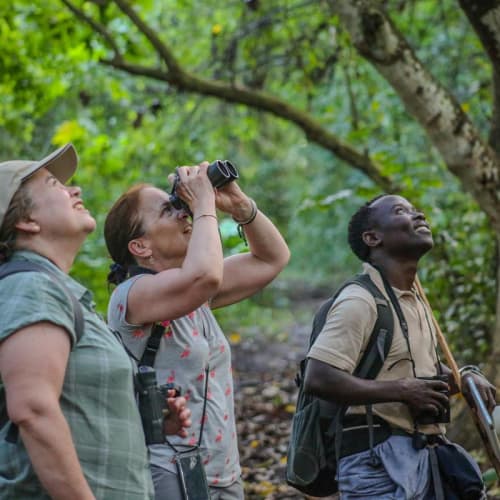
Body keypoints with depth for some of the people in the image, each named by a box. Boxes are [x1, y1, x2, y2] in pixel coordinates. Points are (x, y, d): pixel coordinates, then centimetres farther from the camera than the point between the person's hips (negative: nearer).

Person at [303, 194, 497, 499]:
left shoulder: (416, 300, 15)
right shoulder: (360, 301, -15)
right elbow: (318, 379, -25)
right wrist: (403, 390, -22)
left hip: (425, 456, 9)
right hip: (379, 461, -9)